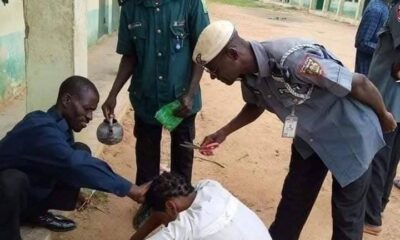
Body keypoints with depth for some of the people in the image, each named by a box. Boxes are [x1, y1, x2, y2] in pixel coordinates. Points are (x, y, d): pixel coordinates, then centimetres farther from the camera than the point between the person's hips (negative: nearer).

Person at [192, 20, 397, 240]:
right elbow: (255, 105, 13)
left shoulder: (291, 59, -38)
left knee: (346, 212, 10)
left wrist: (384, 117, -7)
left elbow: (360, 83, -25)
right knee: (292, 201, 16)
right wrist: (224, 132, -1)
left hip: (350, 136, -6)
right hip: (310, 139, 6)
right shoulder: (250, 77, -12)